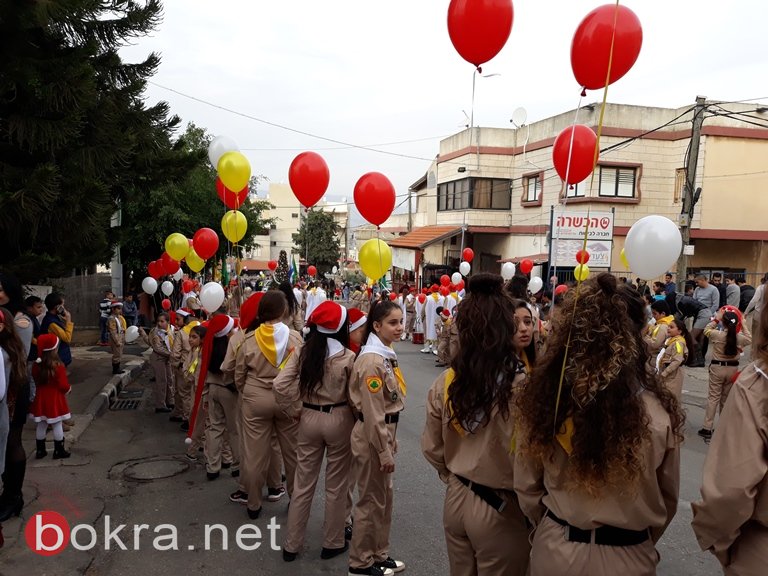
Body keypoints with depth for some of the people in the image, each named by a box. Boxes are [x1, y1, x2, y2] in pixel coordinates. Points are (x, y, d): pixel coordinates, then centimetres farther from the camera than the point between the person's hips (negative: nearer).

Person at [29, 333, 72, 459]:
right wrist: (68, 389, 4)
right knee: (57, 426, 5)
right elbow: (63, 385, -17)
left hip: (40, 399, 5)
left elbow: (35, 381, 8)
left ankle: (40, 450, 24)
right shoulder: (58, 366, -20)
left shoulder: (36, 365, -4)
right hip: (55, 399, -5)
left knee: (41, 425, 15)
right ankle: (59, 451, 13)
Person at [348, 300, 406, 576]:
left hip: (384, 431, 9)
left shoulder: (385, 354, 7)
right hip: (372, 435, -9)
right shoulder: (372, 360, -23)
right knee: (371, 500, 5)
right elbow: (373, 413, -23)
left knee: (385, 496, 19)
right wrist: (384, 451, -19)